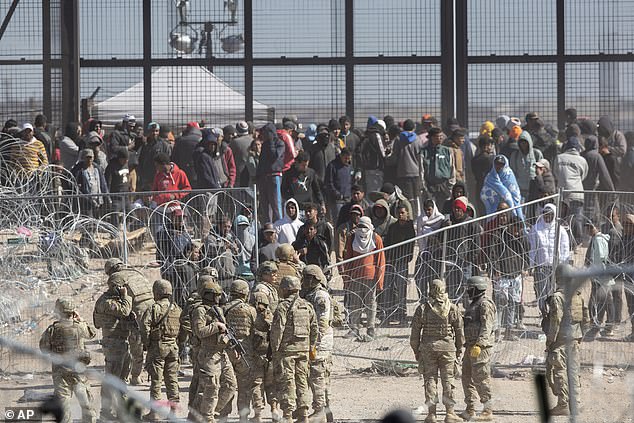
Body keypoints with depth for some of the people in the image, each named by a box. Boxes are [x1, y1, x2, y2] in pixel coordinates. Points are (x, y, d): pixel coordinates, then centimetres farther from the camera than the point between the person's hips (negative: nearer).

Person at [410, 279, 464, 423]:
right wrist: (459, 350, 14)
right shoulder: (453, 308, 1)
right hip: (448, 347, 0)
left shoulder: (422, 308, -2)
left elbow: (415, 332, 1)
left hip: (428, 347, 0)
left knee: (430, 379, 3)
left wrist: (416, 350, 10)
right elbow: (459, 331, 5)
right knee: (448, 379, 4)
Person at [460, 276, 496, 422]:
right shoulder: (473, 304, 20)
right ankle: (470, 410, 13)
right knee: (467, 378, 9)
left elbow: (486, 327, -20)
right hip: (470, 347, 10)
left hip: (480, 348, -10)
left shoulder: (485, 304, -11)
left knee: (481, 378, -9)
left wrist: (479, 345, -28)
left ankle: (487, 411, -6)